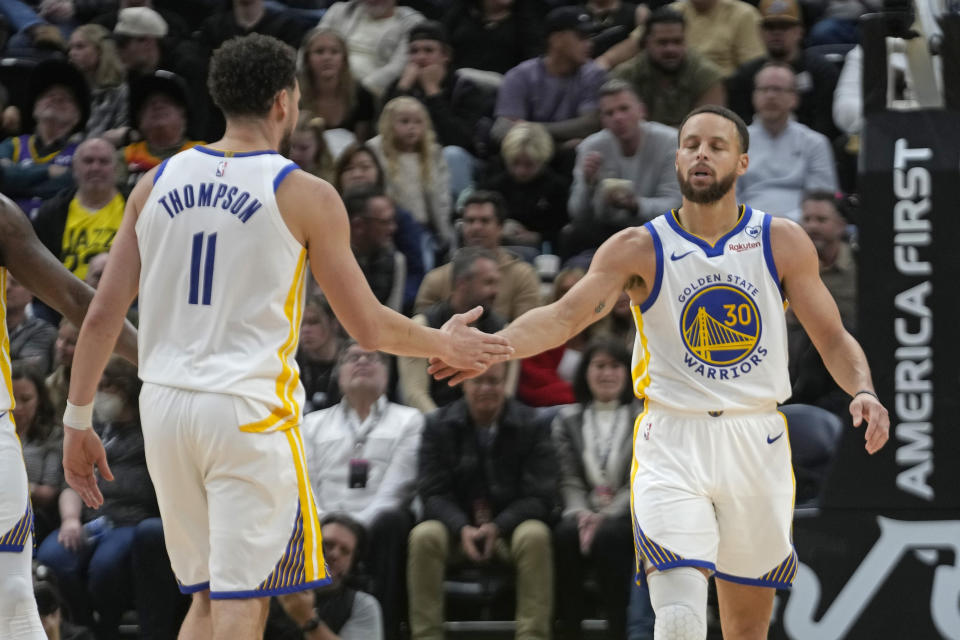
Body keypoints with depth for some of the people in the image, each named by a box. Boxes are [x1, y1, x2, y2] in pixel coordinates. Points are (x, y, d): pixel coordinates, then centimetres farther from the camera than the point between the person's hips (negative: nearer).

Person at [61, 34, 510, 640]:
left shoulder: (157, 182, 8)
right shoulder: (305, 195, -5)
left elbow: (102, 316, 6)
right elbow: (370, 328, 0)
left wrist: (78, 420, 14)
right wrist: (448, 345, 17)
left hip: (165, 407, 5)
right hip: (250, 408, -5)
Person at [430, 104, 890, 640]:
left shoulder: (783, 243, 2)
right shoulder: (639, 249, -2)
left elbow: (833, 338, 5)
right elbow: (565, 316, -14)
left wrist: (863, 390, -16)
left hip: (757, 442, 2)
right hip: (672, 442, -2)